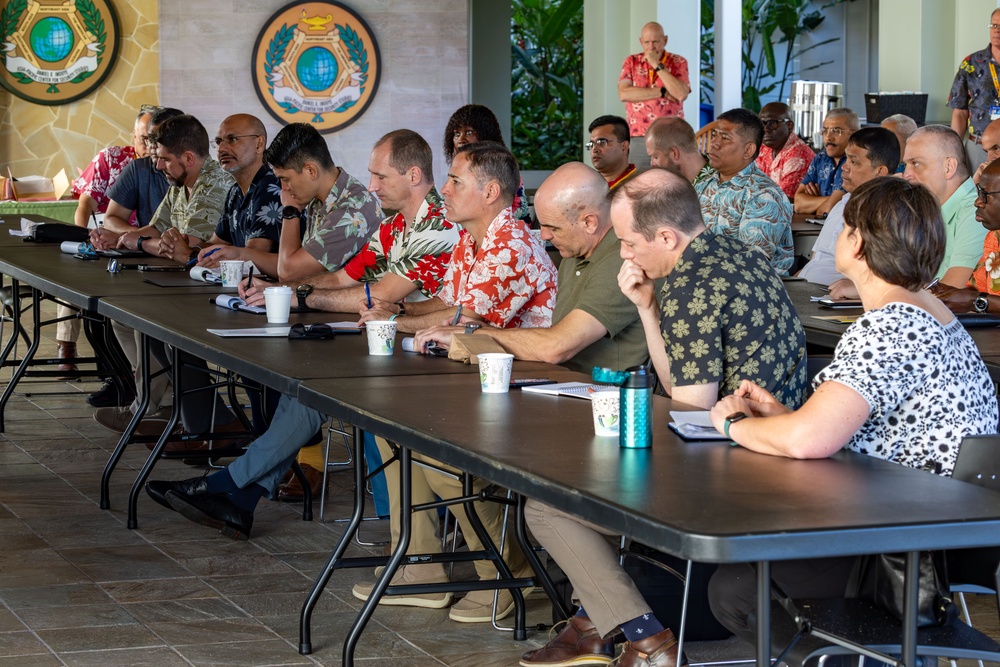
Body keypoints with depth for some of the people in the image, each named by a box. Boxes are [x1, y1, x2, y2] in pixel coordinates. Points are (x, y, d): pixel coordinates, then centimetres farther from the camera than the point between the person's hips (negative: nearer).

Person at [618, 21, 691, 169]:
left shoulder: (678, 62, 6)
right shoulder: (631, 62, 10)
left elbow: (681, 94, -11)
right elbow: (623, 94, -6)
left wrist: (657, 65, -9)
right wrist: (663, 92, -8)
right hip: (638, 137, 1)